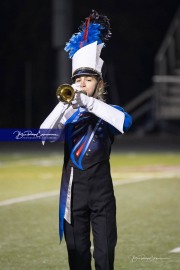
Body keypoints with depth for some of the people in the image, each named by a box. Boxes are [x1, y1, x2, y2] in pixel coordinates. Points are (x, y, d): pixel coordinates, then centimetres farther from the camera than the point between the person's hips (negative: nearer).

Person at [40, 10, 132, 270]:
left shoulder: (108, 110, 4)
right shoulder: (68, 113, 9)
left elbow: (125, 122, -20)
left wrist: (88, 102, -24)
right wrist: (65, 104, -19)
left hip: (101, 188, -2)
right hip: (73, 188, 2)